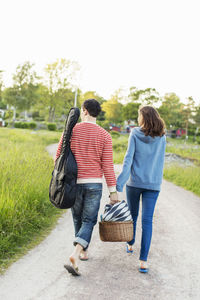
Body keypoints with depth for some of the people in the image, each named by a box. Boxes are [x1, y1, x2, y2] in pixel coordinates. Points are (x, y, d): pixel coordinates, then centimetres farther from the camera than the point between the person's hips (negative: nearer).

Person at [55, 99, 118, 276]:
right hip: (94, 184, -2)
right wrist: (113, 190, -5)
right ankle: (75, 256, -15)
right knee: (88, 221, 6)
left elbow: (59, 157, 1)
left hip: (74, 182, 2)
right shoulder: (104, 136, -5)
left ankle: (84, 252, 36)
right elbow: (108, 165, -9)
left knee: (78, 219, 22)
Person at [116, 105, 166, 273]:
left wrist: (119, 183, -14)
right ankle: (144, 260, -4)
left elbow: (128, 158, -13)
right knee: (147, 221, 1)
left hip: (134, 182, 0)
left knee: (133, 215, 19)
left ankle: (130, 245, 41)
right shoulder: (162, 137, 0)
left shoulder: (135, 134, -7)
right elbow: (160, 161, 8)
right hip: (153, 184, 1)